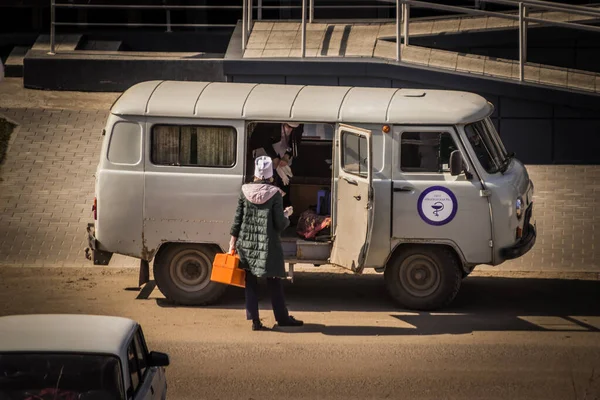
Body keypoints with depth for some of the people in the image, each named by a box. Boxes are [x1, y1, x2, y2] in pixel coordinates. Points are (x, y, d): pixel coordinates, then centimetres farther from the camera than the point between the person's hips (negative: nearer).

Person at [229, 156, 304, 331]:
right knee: (274, 282, 9)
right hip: (268, 245, -3)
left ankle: (254, 319, 4)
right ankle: (282, 317, 17)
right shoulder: (274, 194, -9)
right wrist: (287, 215, 12)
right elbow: (280, 224, -9)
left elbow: (238, 219, 2)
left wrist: (233, 242, 9)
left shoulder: (245, 191, 0)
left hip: (247, 244, 3)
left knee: (250, 282, 7)